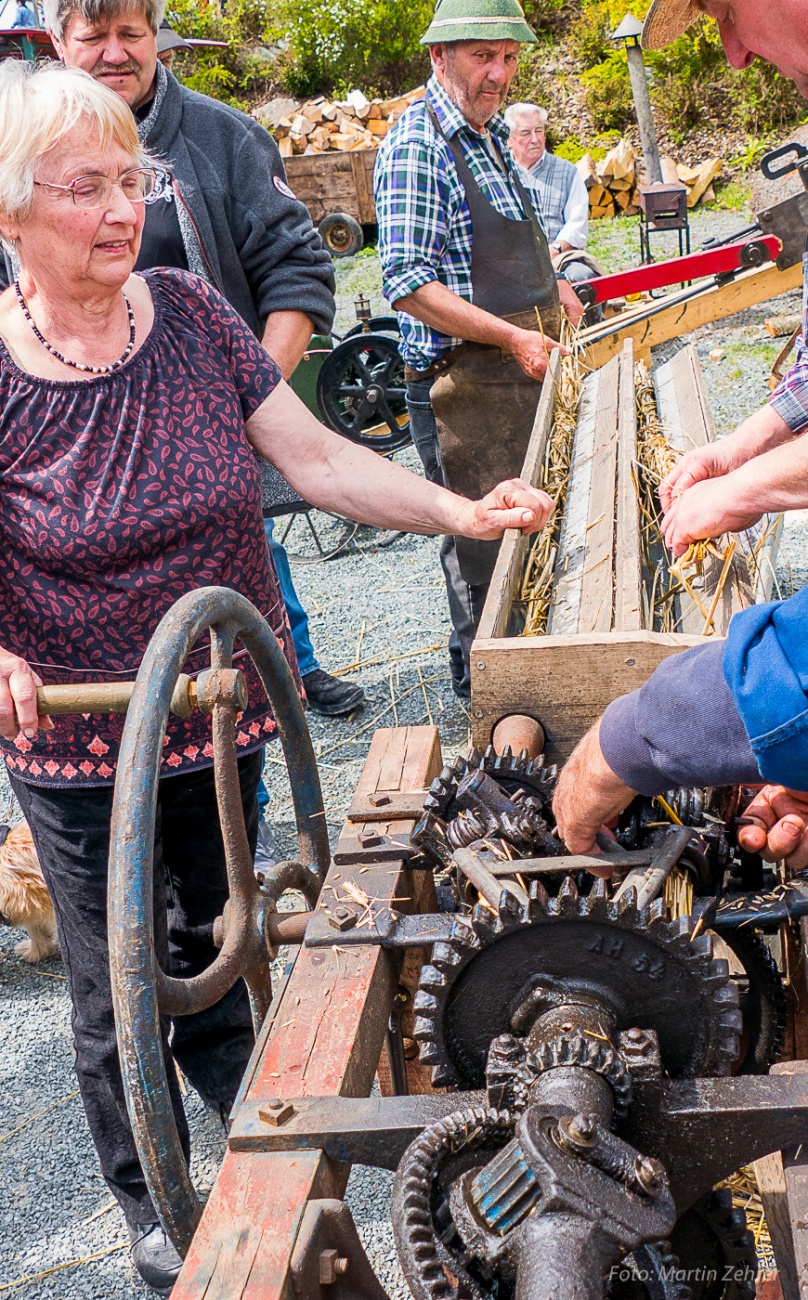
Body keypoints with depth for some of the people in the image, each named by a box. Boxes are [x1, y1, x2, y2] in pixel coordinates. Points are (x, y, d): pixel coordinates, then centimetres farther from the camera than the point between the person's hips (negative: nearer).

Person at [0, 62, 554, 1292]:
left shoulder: (190, 313, -6)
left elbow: (318, 458, -7)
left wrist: (462, 511, -19)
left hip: (222, 705, 4)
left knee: (214, 926, 25)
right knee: (116, 986, 14)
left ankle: (230, 1080, 54)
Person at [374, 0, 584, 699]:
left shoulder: (493, 133, 15)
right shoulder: (416, 143, -14)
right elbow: (408, 283, -21)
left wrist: (552, 284, 15)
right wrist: (511, 336, -23)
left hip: (526, 357, 9)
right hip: (462, 375, -9)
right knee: (482, 534, 0)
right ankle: (480, 676, 17)